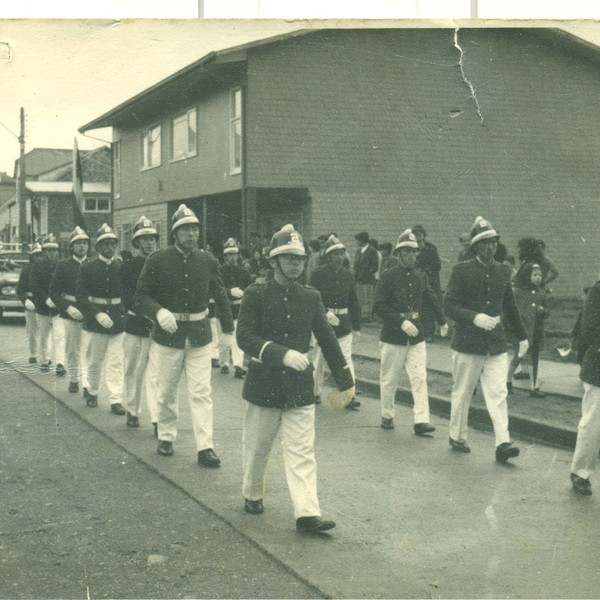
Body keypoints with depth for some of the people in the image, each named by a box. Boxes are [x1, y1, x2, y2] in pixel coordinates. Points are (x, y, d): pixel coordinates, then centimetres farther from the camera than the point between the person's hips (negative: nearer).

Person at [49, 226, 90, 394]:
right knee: (72, 349, 10)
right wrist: (68, 308, -13)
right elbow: (54, 291, -1)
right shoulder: (63, 265, 1)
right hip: (70, 313, 1)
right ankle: (73, 379, 25)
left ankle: (86, 383, -12)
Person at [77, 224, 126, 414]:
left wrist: (126, 312, -7)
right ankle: (92, 391, 33)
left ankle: (116, 400, -1)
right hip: (94, 321, -1)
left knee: (115, 362, -3)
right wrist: (97, 314, -20)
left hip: (117, 320, 1)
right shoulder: (88, 267, -4)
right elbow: (81, 297, -8)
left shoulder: (121, 267, 2)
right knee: (94, 361, 12)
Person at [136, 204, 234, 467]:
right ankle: (166, 438, 29)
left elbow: (220, 295, 11)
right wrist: (159, 312, -24)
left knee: (201, 391, -3)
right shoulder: (157, 260, -6)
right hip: (167, 333, -1)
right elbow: (142, 294, -6)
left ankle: (205, 447, -2)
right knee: (166, 391, 11)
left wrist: (228, 329, 15)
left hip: (200, 335, 1)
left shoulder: (208, 261, 1)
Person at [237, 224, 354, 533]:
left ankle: (307, 513, -6)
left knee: (302, 451, -3)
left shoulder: (311, 297, 5)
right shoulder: (256, 295, -7)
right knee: (257, 447, 13)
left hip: (300, 386, 2)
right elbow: (244, 336, -17)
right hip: (264, 384, -2)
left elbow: (327, 339, 10)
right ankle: (252, 494, 36)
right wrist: (282, 354, -29)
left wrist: (345, 379, 11)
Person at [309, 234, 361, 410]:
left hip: (344, 323, 3)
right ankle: (315, 392, 23)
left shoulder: (348, 274, 6)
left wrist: (356, 326, 10)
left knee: (346, 358, -6)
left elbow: (354, 301, 11)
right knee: (320, 358, 8)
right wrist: (326, 313, -22)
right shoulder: (318, 274, -6)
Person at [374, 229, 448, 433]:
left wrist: (442, 322, 18)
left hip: (416, 336, 4)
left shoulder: (420, 276, 8)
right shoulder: (388, 277, -8)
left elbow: (432, 299, 19)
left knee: (419, 377, -5)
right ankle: (387, 416, 24)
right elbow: (379, 305, -15)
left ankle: (421, 421, -7)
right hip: (393, 336, -4)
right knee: (389, 379, 7)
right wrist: (402, 323, -21)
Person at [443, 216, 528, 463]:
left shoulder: (503, 271, 10)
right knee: (462, 393, 9)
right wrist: (474, 317, -26)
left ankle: (502, 443, -9)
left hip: (496, 345, 3)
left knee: (498, 393, -6)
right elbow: (449, 305, -12)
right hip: (468, 343, -3)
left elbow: (510, 307, 20)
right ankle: (457, 437, 25)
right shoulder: (462, 270, -5)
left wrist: (522, 336, 22)